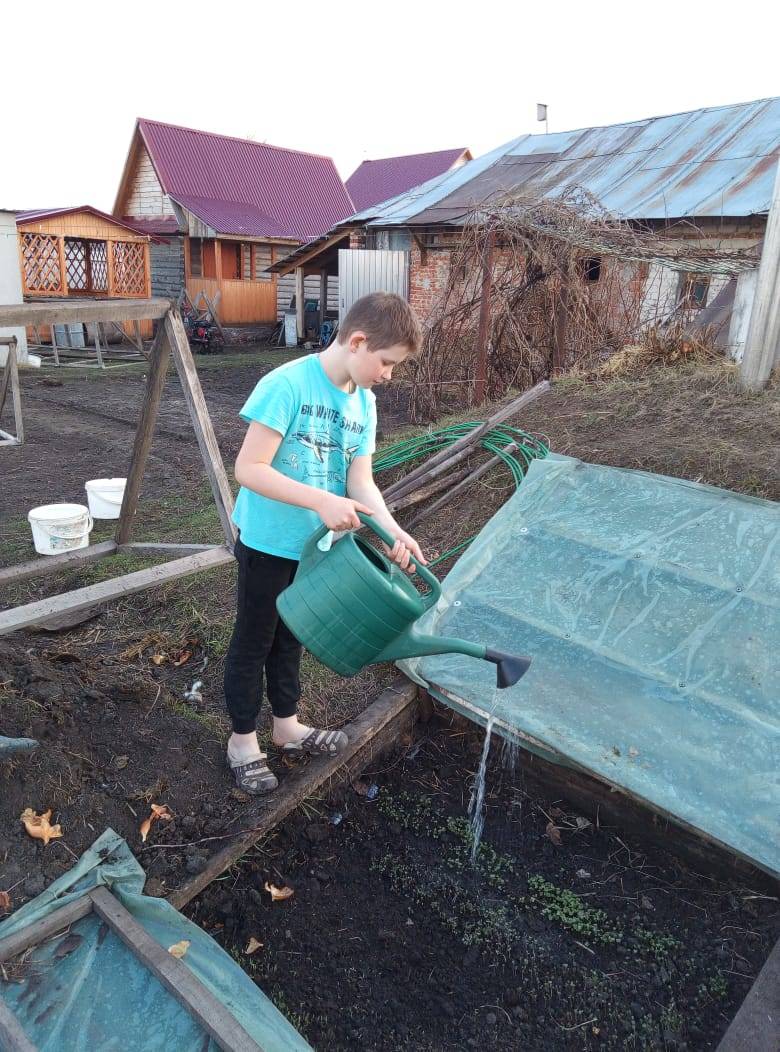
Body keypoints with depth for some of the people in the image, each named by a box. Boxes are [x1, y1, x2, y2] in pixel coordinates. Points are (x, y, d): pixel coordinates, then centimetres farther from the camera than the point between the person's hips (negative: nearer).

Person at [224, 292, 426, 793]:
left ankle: (287, 724, 42)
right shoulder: (286, 384, -23)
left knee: (292, 635, 22)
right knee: (254, 639, 11)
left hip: (315, 544, 7)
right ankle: (243, 738, 31)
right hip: (268, 542, -6)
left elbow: (361, 481, -3)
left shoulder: (364, 403, 0)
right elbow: (248, 468, -26)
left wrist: (392, 529, -19)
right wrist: (322, 501, -33)